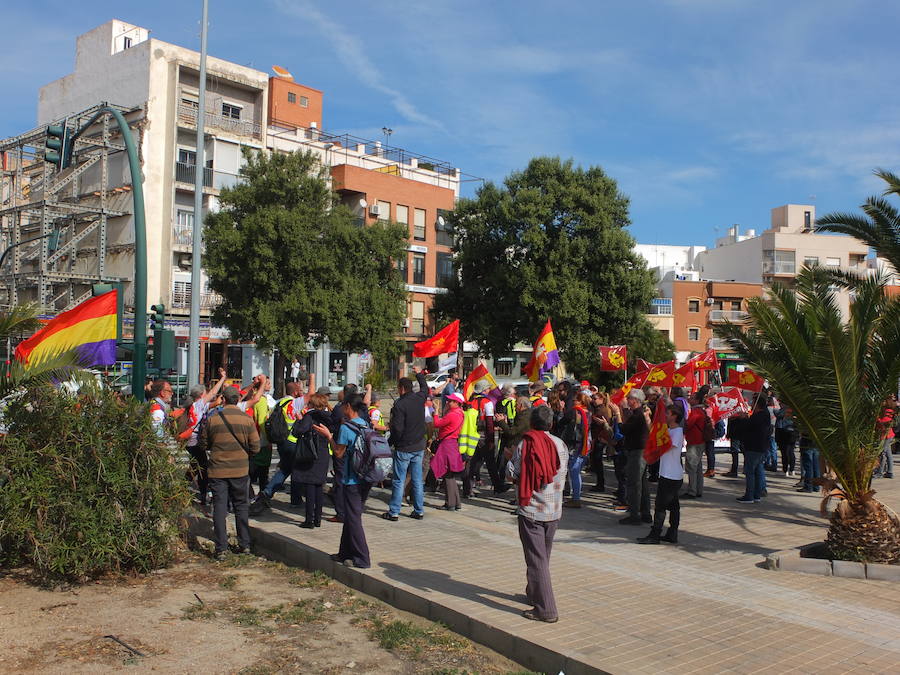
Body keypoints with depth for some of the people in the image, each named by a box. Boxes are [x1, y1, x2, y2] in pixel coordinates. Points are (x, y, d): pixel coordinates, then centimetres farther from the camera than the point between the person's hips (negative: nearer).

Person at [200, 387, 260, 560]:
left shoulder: (212, 419, -5)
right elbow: (255, 448, -3)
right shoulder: (247, 420, -5)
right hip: (240, 470, 1)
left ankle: (221, 549, 3)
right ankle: (244, 544, 20)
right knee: (241, 507, 14)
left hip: (217, 471, -1)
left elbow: (204, 444, 5)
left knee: (219, 508, 4)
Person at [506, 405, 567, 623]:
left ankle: (546, 609, -5)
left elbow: (512, 473, -11)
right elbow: (563, 474, 8)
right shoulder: (560, 445, 0)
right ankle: (534, 593, 38)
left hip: (530, 510, -5)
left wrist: (511, 457, 7)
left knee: (536, 560, -2)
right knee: (543, 556, 21)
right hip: (554, 510, 5)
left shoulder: (524, 445, -12)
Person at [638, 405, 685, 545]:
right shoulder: (669, 430, 14)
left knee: (660, 505, -7)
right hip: (668, 474, 9)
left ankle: (654, 535, -3)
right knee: (673, 505, 11)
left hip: (671, 476, -9)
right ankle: (672, 534, 16)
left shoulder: (678, 432, -15)